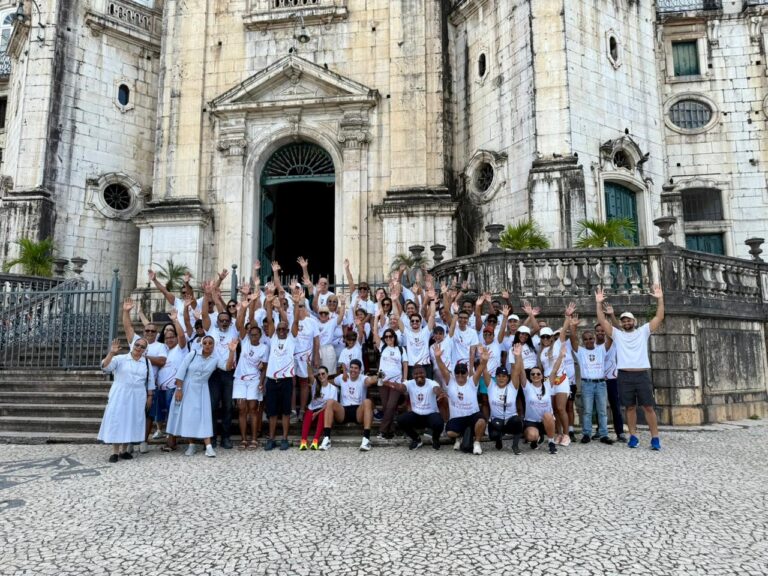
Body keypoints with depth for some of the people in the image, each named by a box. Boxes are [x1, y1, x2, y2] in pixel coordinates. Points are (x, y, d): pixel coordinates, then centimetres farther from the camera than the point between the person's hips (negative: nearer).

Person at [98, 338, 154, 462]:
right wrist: (111, 353, -29)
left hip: (137, 398, 3)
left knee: (131, 422, 7)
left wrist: (150, 396, 6)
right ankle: (115, 451, 6)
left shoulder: (147, 362, 7)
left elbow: (150, 381, 10)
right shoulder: (120, 359, -1)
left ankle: (124, 450, 18)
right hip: (119, 396, -3)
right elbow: (105, 367, -16)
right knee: (117, 421, -1)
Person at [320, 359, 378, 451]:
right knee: (330, 402, -25)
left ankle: (366, 439, -38)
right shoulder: (342, 377, 10)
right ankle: (326, 438, -30)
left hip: (359, 412, -2)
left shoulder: (363, 379, -3)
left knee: (367, 401, -32)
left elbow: (371, 380, -27)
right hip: (343, 411, 2)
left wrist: (375, 379, -50)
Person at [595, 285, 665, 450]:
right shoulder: (617, 334, 9)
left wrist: (660, 299, -6)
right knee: (630, 407, 7)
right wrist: (599, 303, -7)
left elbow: (659, 317, 3)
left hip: (642, 375, -1)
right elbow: (602, 321, 1)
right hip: (625, 376, 1)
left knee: (649, 407, 1)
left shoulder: (643, 331, 10)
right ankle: (633, 437, 14)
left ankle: (655, 438, 5)